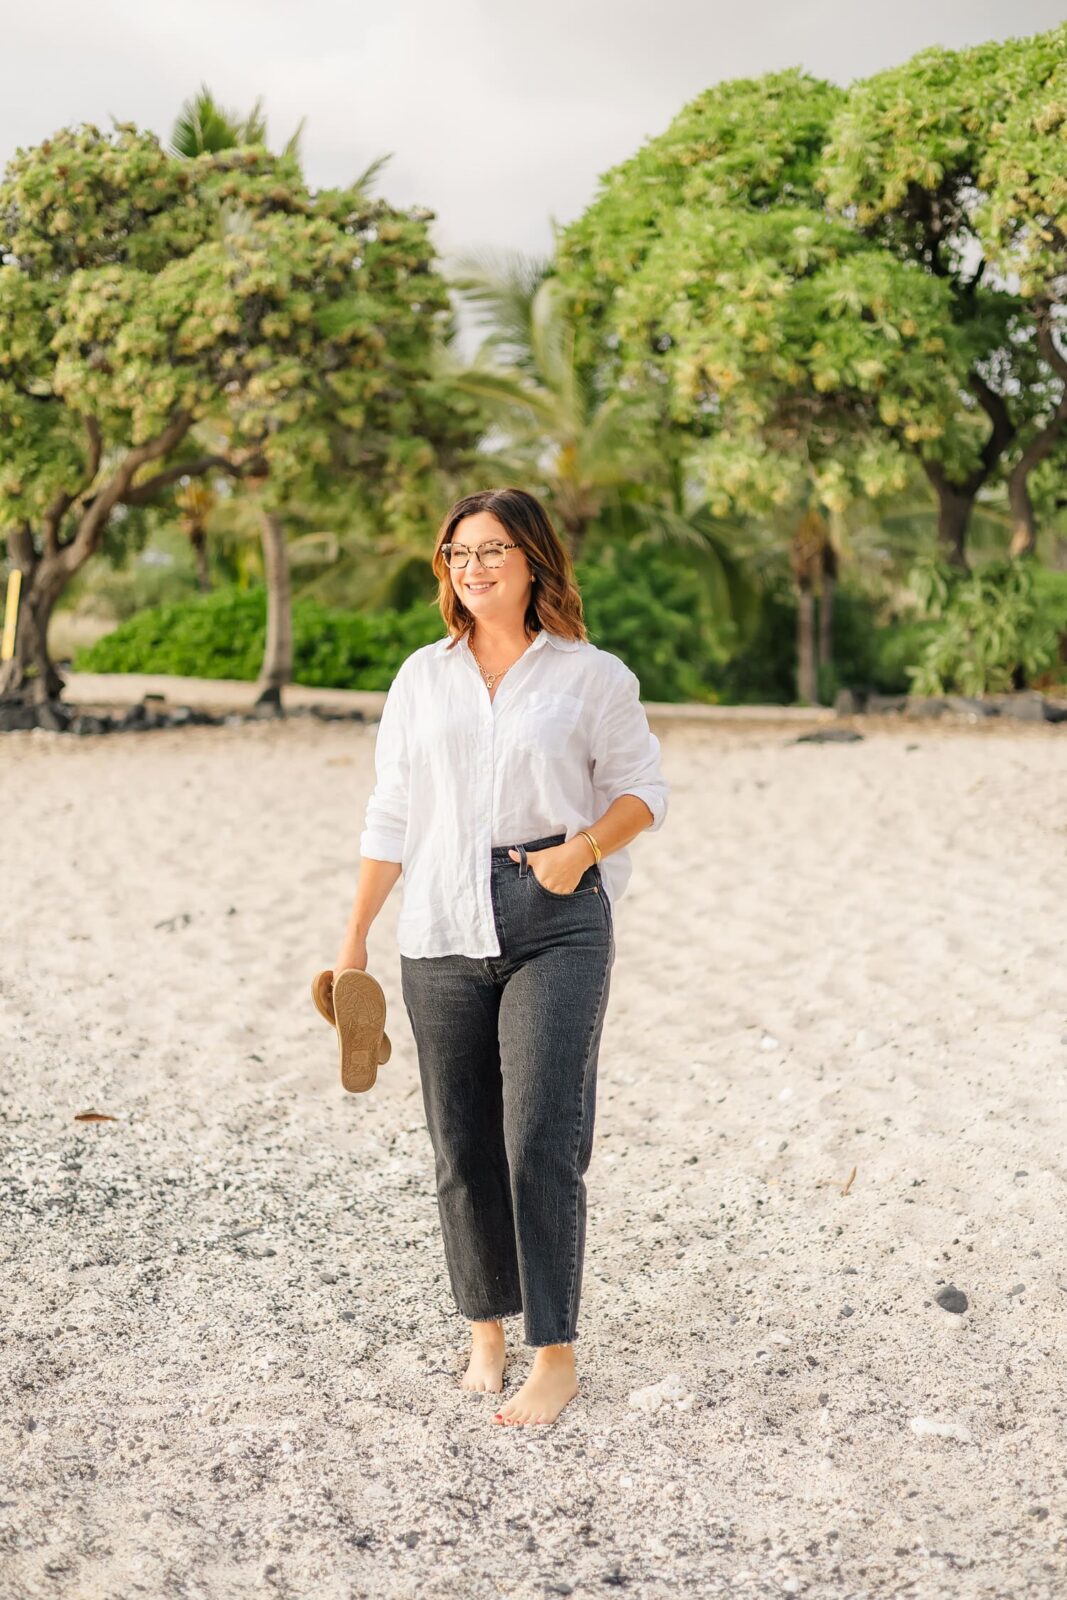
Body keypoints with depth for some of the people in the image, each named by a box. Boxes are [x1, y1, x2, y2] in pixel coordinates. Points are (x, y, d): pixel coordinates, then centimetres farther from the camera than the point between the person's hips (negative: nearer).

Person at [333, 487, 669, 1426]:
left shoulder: (591, 676, 3)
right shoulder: (423, 677, 11)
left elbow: (642, 789, 8)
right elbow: (392, 816, 13)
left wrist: (583, 845, -12)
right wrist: (355, 937, 11)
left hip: (557, 924, -3)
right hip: (442, 928, 3)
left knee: (541, 1140, -9)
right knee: (462, 1145, 7)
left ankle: (556, 1358, 1)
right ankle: (487, 1326, 25)